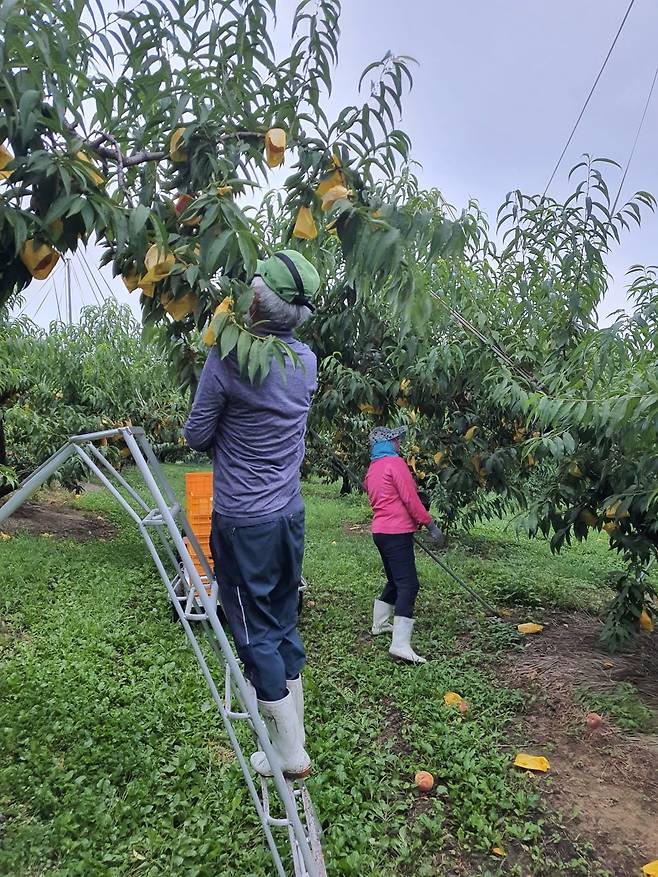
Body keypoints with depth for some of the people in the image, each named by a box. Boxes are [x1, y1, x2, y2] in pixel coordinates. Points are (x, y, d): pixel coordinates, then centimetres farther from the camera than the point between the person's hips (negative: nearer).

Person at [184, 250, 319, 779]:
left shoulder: (228, 358, -17)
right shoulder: (307, 360, 1)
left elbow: (197, 436, -7)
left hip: (243, 521, -6)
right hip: (290, 514, 6)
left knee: (256, 635, 7)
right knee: (285, 627, 17)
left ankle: (290, 756, 18)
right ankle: (294, 736, 32)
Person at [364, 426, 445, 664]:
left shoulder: (372, 469, 17)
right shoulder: (395, 462, -10)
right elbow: (410, 499, -16)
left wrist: (414, 522, 29)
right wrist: (430, 525, -10)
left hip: (381, 531, 9)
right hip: (397, 532, -9)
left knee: (395, 581, 23)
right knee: (408, 585, -12)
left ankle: (380, 623, 33)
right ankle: (400, 644, -18)